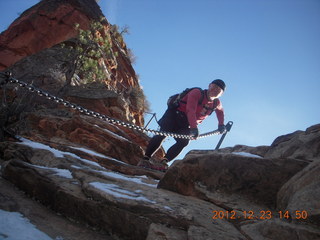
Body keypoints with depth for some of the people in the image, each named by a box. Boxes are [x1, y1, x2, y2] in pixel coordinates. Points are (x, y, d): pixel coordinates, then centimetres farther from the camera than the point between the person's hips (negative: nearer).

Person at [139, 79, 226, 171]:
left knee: (183, 142, -20)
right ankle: (145, 159, -22)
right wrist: (194, 128, -39)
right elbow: (190, 110, -29)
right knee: (163, 134, -24)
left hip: (184, 125, 6)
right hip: (174, 115, -6)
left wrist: (221, 124, 19)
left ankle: (163, 163, -26)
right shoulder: (197, 93, -15)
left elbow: (220, 111, 32)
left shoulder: (216, 103, 6)